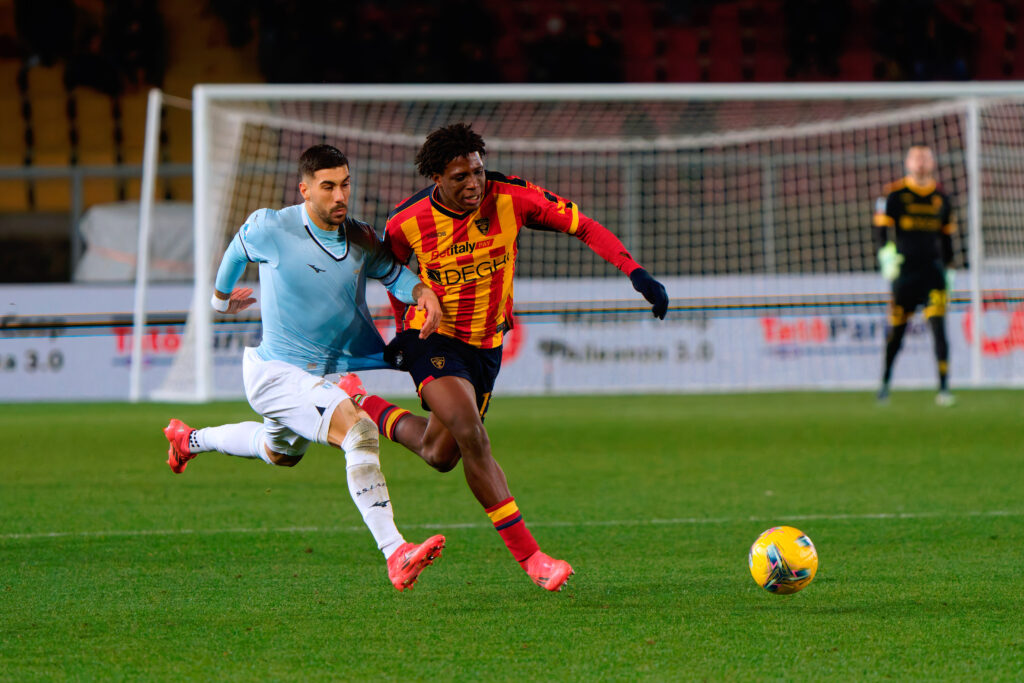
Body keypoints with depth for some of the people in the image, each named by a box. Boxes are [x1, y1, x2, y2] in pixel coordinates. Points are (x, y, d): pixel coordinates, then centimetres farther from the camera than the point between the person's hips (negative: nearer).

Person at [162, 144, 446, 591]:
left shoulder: (362, 241, -7)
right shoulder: (270, 229, -17)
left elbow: (393, 271, 10)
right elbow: (238, 249, 5)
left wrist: (422, 293, -14)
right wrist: (222, 297, 23)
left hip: (336, 368, 7)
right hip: (278, 371, -7)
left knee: (280, 454, 31)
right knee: (359, 431, -29)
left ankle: (191, 440, 57)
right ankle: (394, 554, -36)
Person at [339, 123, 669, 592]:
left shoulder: (511, 199, -16)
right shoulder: (407, 223, -17)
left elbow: (584, 226, -12)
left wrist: (636, 273, -23)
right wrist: (405, 329, 12)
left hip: (486, 343, 4)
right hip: (433, 338, -4)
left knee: (440, 455, 13)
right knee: (472, 437, -25)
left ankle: (360, 405, 40)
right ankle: (529, 556, -19)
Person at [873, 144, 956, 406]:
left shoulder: (941, 198, 10)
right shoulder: (894, 195, -1)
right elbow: (881, 229, -4)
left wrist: (949, 270, 19)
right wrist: (886, 254, -21)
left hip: (933, 268, 1)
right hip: (904, 270, -1)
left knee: (938, 326, -11)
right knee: (896, 329, 6)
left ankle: (943, 388, -13)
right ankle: (885, 381, 25)